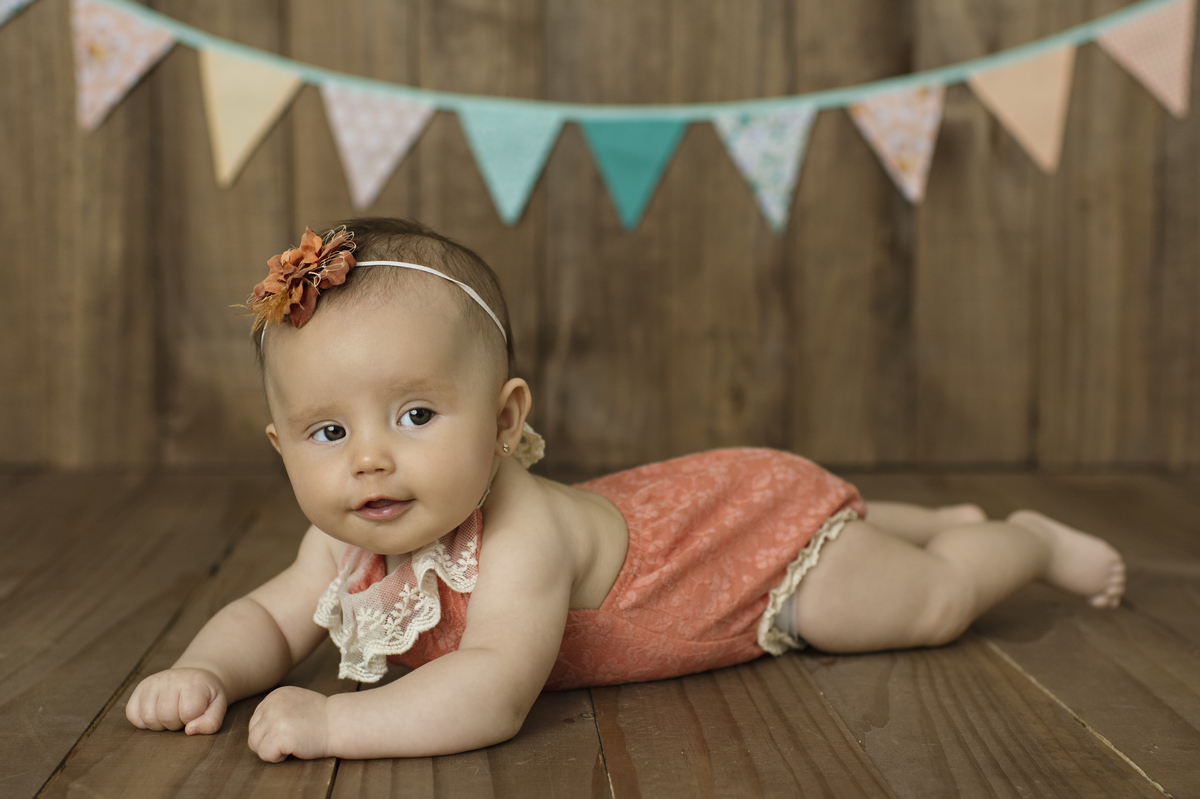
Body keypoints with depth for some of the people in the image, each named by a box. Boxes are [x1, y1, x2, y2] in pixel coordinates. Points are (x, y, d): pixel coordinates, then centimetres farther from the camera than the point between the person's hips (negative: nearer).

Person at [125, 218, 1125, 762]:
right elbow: (269, 618, -10)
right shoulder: (348, 543, -21)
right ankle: (943, 518, 58)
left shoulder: (520, 533, -45)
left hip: (762, 524, -7)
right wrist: (204, 673, -30)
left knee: (933, 604, 11)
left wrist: (333, 720, -55)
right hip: (657, 507, 7)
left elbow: (495, 692, -55)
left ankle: (1032, 539, 41)